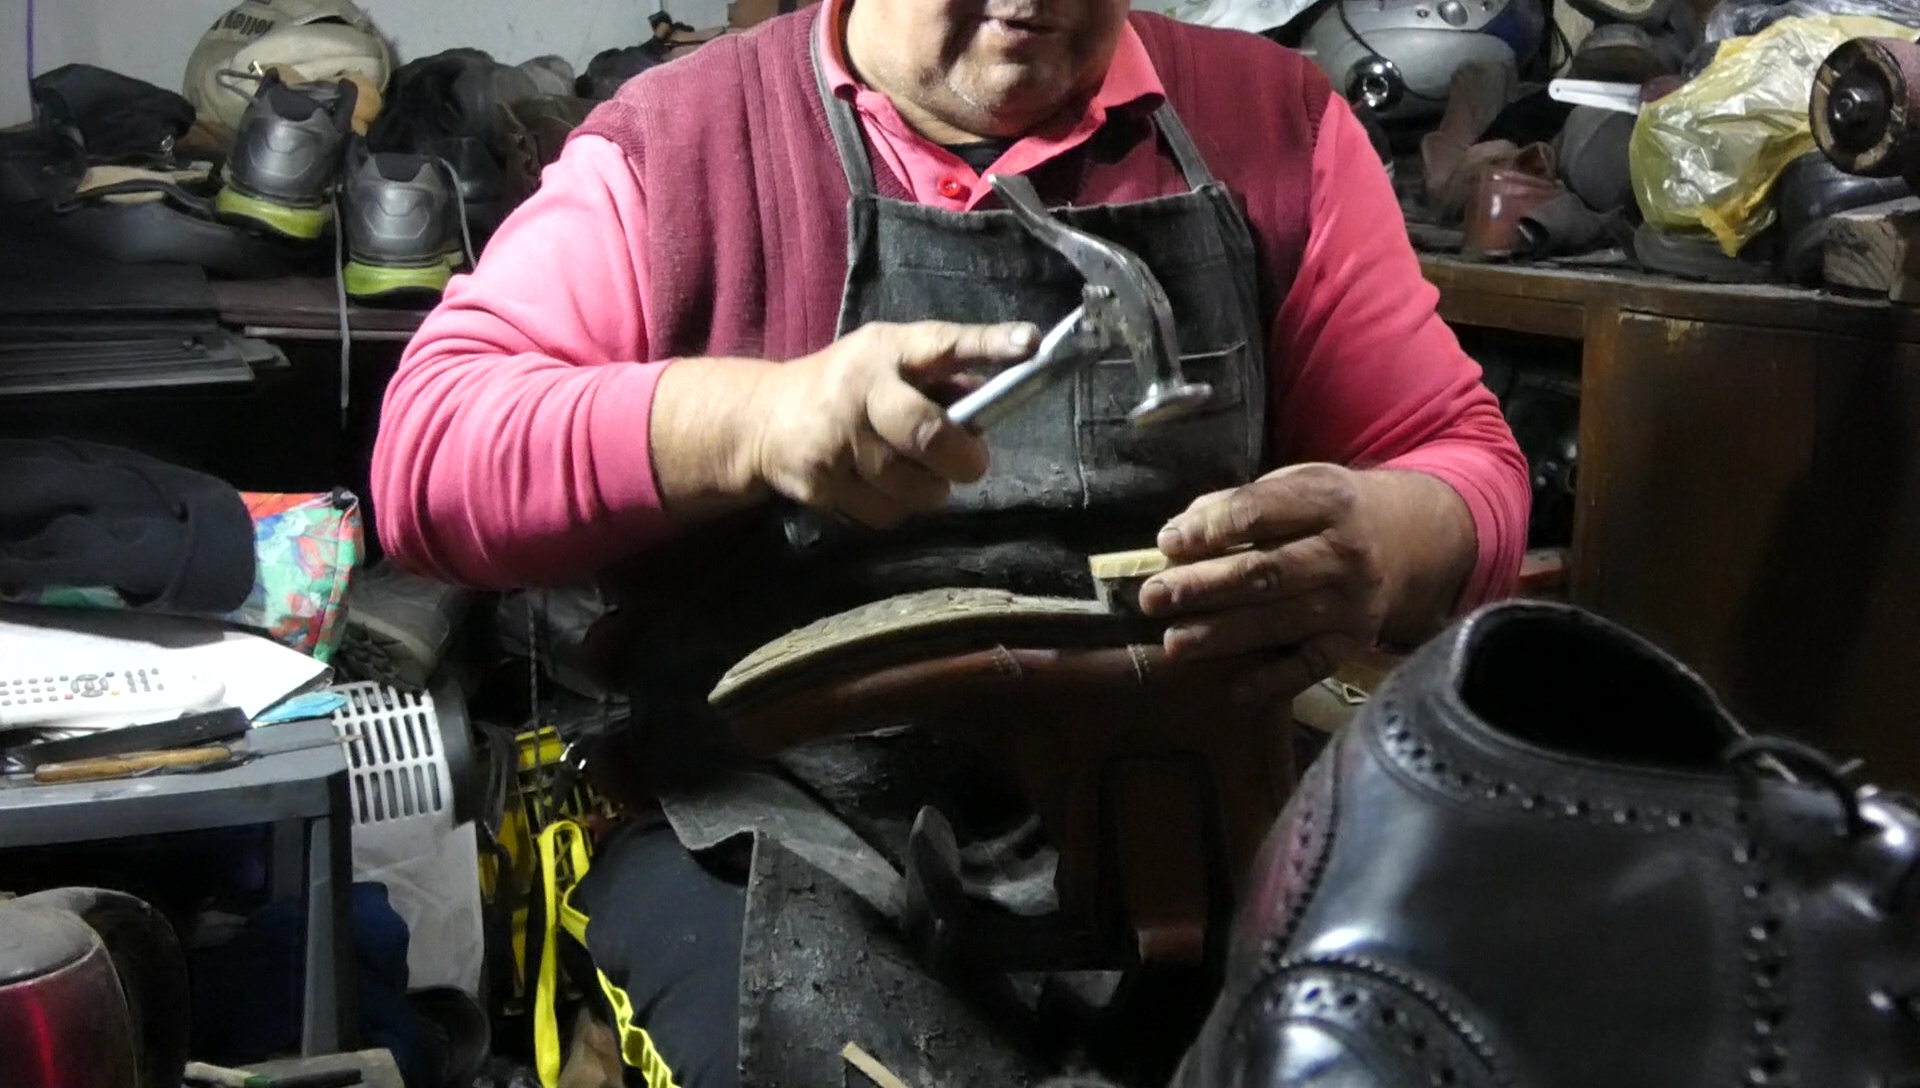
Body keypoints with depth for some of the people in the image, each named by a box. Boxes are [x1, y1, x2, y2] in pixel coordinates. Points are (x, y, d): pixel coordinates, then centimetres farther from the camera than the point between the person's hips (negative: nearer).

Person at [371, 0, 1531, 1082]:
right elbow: (429, 452, -4)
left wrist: (1386, 548, -18)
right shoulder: (675, 140, 3)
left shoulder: (1279, 121, 9)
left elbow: (1462, 463, 8)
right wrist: (754, 416, -22)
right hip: (781, 819, -2)